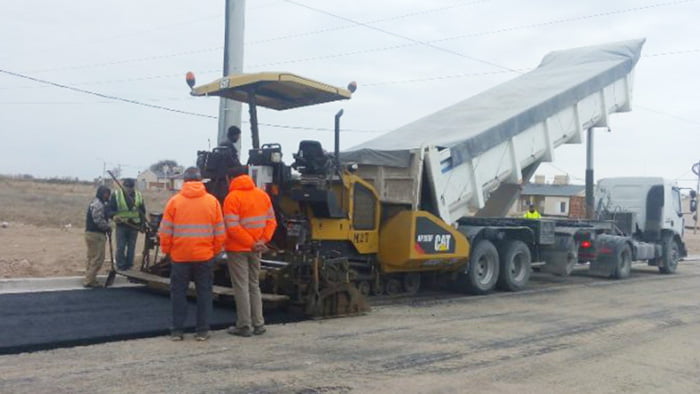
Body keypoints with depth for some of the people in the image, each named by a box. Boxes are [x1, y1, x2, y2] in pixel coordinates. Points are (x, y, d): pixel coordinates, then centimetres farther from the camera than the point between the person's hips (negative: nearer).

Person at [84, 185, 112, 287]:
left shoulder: (96, 203, 19)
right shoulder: (98, 204, -16)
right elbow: (99, 220, -23)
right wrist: (108, 227, -10)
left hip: (91, 233, 11)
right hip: (96, 234, -11)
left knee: (92, 258, 16)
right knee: (98, 258, -8)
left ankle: (89, 279, 23)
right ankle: (89, 281, -6)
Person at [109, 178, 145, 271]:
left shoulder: (139, 196, 7)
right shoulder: (116, 194, -1)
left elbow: (143, 211, 14)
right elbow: (111, 208, -3)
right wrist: (114, 216, -22)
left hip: (134, 226, 3)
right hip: (121, 225, -2)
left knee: (131, 247, 8)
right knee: (120, 247, -2)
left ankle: (129, 266, 16)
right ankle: (120, 266, 6)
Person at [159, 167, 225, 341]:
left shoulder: (175, 201, -4)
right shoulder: (212, 201, -1)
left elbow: (165, 231, -3)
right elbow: (220, 232, 0)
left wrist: (166, 250, 11)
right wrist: (215, 251, 13)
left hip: (179, 256, 0)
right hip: (205, 256, 0)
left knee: (178, 292, 11)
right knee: (204, 293, 9)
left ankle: (177, 330, 13)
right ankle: (202, 331, 10)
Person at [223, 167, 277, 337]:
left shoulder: (232, 197, -12)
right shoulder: (263, 195, 7)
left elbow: (233, 228, -20)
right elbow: (271, 221, 2)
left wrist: (252, 244, -16)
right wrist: (262, 241, -6)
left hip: (237, 249, -6)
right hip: (255, 249, 6)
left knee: (241, 287, 1)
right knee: (254, 285, 15)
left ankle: (244, 326, 3)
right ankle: (258, 324, 16)